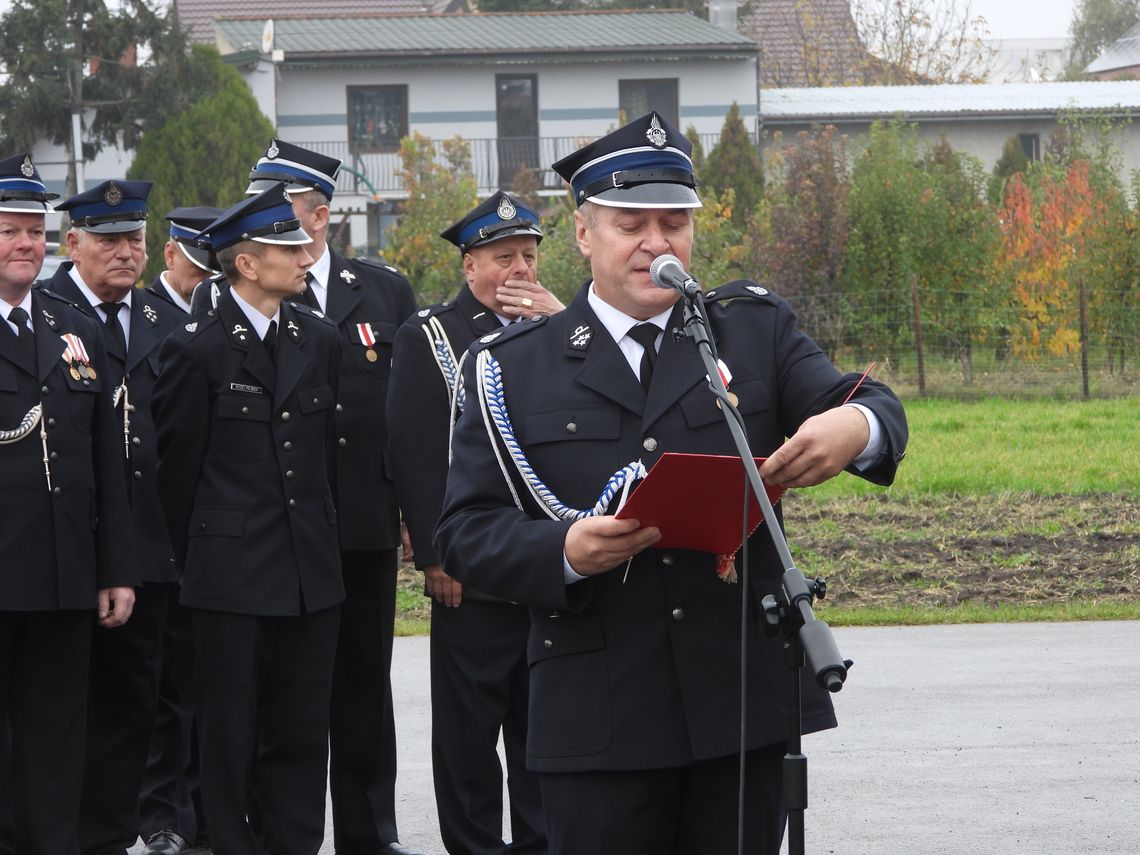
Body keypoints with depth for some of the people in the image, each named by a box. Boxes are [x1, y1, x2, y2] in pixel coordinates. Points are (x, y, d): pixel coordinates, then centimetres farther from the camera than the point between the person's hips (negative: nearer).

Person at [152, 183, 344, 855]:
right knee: (231, 729, 2)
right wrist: (199, 555, 6)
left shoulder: (320, 340, 9)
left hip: (312, 571, 5)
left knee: (303, 728, 7)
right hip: (233, 574, -5)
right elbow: (177, 466, 0)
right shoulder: (195, 350, -7)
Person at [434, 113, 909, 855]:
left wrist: (856, 427, -29)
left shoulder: (756, 328, 10)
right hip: (598, 724, -1)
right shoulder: (510, 369, 6)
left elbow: (871, 411, -3)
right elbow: (468, 533, 0)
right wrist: (564, 552, -20)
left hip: (746, 703, 2)